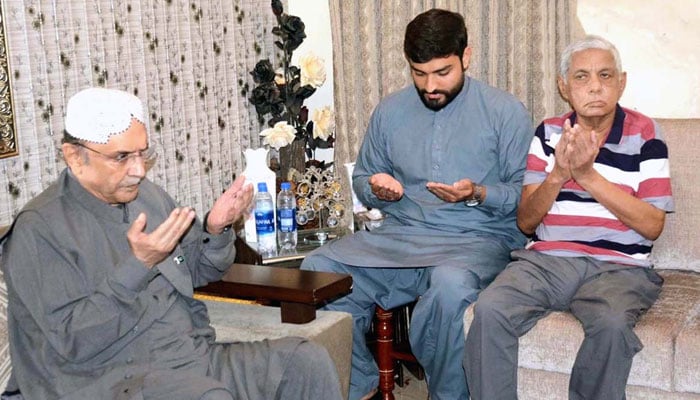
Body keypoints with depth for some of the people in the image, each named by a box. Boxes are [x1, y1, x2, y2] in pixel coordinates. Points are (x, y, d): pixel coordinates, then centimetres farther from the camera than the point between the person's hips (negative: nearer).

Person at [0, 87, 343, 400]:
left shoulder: (147, 194, 10)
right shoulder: (39, 230, -10)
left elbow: (199, 272, 20)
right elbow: (72, 341, -17)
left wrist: (215, 231, -3)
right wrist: (138, 266, -26)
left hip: (193, 352, 7)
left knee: (309, 360, -9)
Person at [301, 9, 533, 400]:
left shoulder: (506, 111, 1)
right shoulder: (390, 110, 13)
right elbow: (362, 178, 22)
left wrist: (477, 194, -19)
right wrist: (377, 190, -2)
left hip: (478, 237, -4)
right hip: (399, 235, 4)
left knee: (451, 284, -40)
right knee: (318, 268, -21)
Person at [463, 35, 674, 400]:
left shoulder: (645, 136, 5)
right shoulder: (549, 134, 12)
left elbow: (652, 225, -3)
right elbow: (525, 221, 9)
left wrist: (588, 175, -11)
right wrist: (558, 175, -11)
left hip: (617, 266, -2)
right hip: (545, 259, 2)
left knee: (612, 323, -35)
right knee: (489, 310, -27)